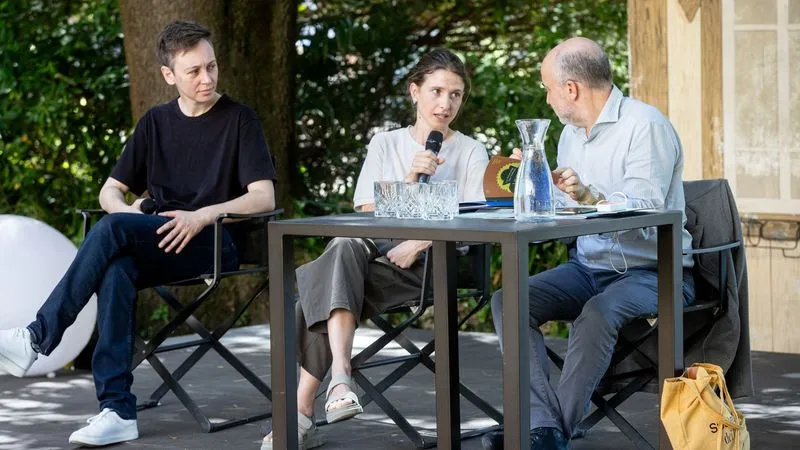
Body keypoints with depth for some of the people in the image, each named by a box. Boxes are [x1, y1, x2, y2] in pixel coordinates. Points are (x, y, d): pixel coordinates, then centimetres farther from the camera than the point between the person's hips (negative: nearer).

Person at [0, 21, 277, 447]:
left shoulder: (238, 119, 2)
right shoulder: (156, 123, 17)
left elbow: (264, 197, -8)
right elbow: (109, 191, 17)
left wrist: (204, 215, -23)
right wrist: (126, 209, -8)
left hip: (216, 243, -4)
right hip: (160, 247, 4)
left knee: (112, 230, -30)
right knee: (116, 270, -33)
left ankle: (37, 338, -24)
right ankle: (117, 411, -38)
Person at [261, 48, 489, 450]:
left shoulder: (471, 152, 10)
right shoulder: (385, 144, 18)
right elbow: (369, 215, 7)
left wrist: (417, 246, -17)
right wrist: (410, 179, -9)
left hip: (434, 264, -3)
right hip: (376, 252, 3)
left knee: (320, 288, -31)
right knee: (345, 247, -37)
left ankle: (303, 408, -34)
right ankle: (340, 379, -47)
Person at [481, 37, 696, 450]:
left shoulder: (645, 125, -12)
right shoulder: (571, 134, 13)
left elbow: (645, 213, -25)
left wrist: (589, 196, -39)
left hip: (651, 271, -8)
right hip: (589, 268, 8)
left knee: (598, 312, -38)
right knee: (508, 299, -17)